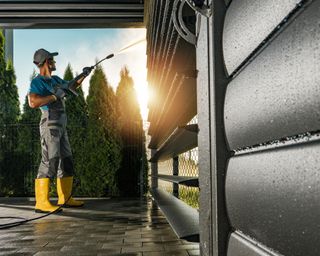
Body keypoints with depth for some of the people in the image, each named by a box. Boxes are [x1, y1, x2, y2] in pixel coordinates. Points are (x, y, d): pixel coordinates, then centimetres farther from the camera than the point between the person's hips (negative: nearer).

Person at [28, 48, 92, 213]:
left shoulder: (55, 80, 18)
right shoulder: (37, 82, -7)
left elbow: (71, 86, 35)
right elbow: (33, 102, -23)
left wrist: (83, 75, 22)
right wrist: (55, 96, -21)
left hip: (61, 125, 9)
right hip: (50, 124, -9)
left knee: (66, 161, 10)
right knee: (50, 160, -17)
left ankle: (65, 198, 17)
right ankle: (42, 202, -18)